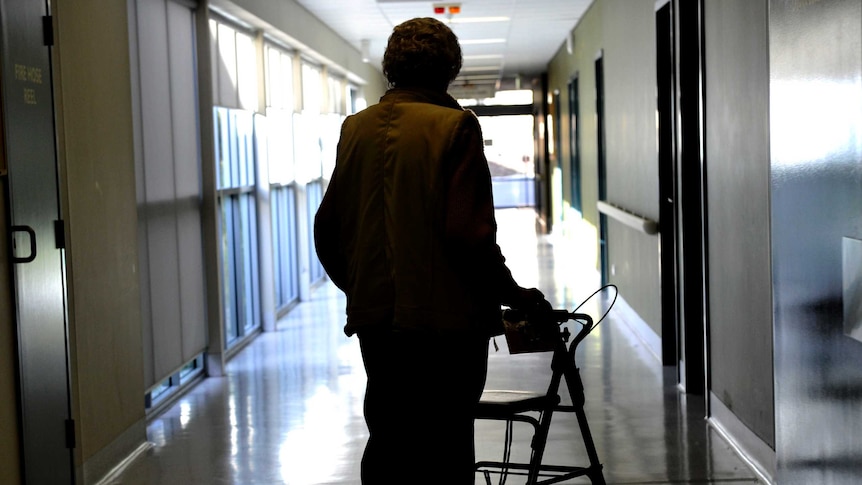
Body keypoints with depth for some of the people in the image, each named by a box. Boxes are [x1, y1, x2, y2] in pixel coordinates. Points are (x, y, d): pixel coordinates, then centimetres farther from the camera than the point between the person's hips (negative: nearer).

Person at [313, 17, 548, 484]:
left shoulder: (356, 128, 6)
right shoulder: (454, 126, -11)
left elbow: (327, 229, 10)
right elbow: (469, 233, -19)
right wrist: (514, 294, -6)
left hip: (375, 320, 6)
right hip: (445, 322, -5)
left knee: (387, 444, 17)